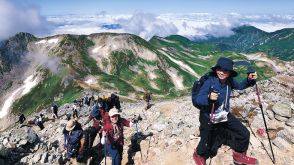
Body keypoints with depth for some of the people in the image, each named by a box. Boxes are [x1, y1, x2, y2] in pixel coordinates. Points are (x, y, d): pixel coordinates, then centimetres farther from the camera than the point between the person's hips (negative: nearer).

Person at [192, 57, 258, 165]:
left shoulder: (229, 81, -8)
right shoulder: (209, 82, -26)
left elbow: (240, 86, 14)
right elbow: (195, 100, -29)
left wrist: (249, 79, -5)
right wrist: (208, 98, -48)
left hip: (225, 115, 6)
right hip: (208, 118, -5)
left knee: (244, 134, 10)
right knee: (207, 146, 6)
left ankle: (239, 156, 37)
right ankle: (199, 155, 45)